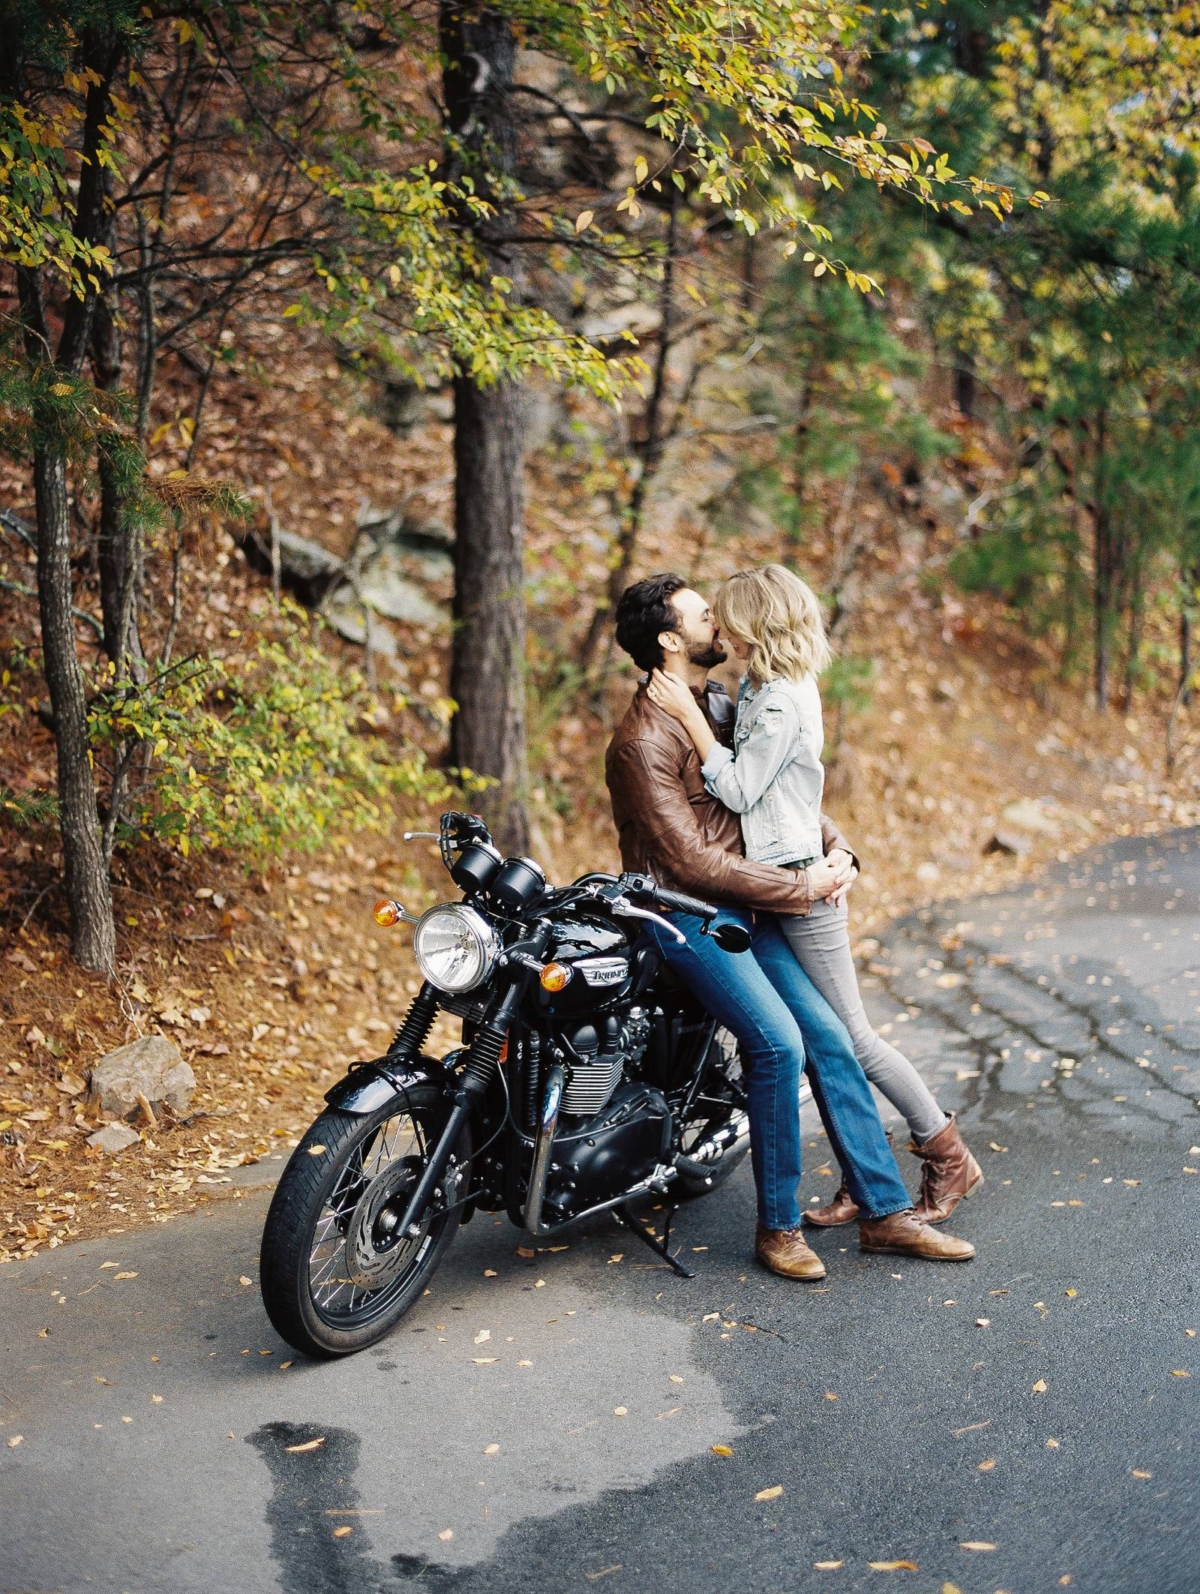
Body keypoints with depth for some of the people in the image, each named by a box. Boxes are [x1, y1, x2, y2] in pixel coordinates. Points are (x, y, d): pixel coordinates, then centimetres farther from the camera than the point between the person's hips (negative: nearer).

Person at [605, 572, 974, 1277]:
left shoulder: (724, 703, 13)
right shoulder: (643, 741, -15)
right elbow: (691, 860, -19)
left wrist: (834, 848, -1)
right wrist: (800, 888, -16)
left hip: (744, 906, 8)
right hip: (685, 912, -8)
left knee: (828, 1034, -2)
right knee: (778, 1042, -21)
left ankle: (885, 1211, 5)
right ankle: (779, 1226, -5)